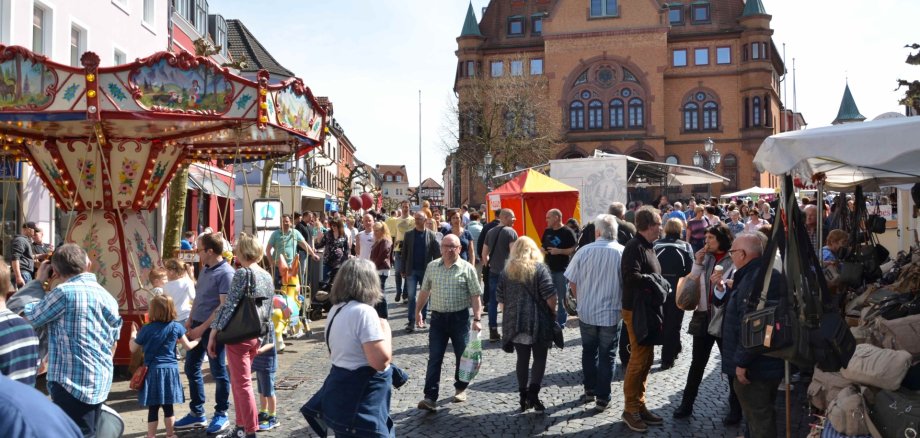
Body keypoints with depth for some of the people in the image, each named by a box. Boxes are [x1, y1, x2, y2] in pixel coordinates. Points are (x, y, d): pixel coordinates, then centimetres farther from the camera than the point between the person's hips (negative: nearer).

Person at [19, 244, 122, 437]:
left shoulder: (64, 292, -12)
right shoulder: (108, 297, 10)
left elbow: (23, 317, -3)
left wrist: (37, 281, 7)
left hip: (72, 383, -8)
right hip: (100, 384, 8)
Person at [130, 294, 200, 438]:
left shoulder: (146, 329, -6)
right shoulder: (176, 327, -2)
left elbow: (133, 349, 4)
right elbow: (188, 346, 7)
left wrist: (133, 333, 20)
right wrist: (198, 340, 27)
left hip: (152, 371, -1)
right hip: (170, 370, 1)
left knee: (153, 408, 4)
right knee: (168, 406, 13)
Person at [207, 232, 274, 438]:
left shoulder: (242, 273, -13)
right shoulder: (267, 276, 10)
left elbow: (229, 306, -17)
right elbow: (268, 311, 13)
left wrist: (213, 334, -14)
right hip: (256, 336, 8)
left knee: (242, 384, -1)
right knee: (238, 381, 20)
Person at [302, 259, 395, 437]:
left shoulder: (336, 309, 8)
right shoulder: (364, 312, -21)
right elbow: (381, 360, -26)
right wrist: (386, 330, -10)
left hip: (341, 397, 9)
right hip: (361, 407, -9)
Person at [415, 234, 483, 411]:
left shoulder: (467, 268, -5)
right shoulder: (432, 266, 5)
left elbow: (475, 295, -6)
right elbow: (425, 291, 15)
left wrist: (476, 319, -13)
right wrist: (418, 310, 17)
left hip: (460, 317, -2)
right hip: (437, 317, 2)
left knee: (462, 356, 10)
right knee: (434, 358, -2)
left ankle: (460, 388, 31)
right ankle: (430, 397, -4)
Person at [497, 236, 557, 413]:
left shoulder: (507, 271, 6)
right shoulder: (540, 268, -7)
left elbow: (500, 297, 9)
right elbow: (550, 297, -12)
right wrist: (552, 313, 4)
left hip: (515, 321, 4)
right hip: (538, 322, -4)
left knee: (522, 359, 12)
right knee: (540, 358, 7)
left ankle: (524, 397, 15)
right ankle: (533, 393, -6)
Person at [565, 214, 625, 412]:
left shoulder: (585, 251, -9)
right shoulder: (622, 253, -12)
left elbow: (572, 281, -4)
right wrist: (624, 305, 10)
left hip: (586, 312, 2)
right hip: (611, 313, -1)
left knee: (589, 351, 19)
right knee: (607, 355, 9)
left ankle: (590, 390, 28)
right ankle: (602, 397, 12)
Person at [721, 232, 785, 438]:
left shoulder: (755, 278, -23)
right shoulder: (767, 274, 12)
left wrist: (741, 361, -24)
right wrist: (732, 290, 13)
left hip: (755, 366, -11)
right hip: (768, 362, 11)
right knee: (763, 417, 23)